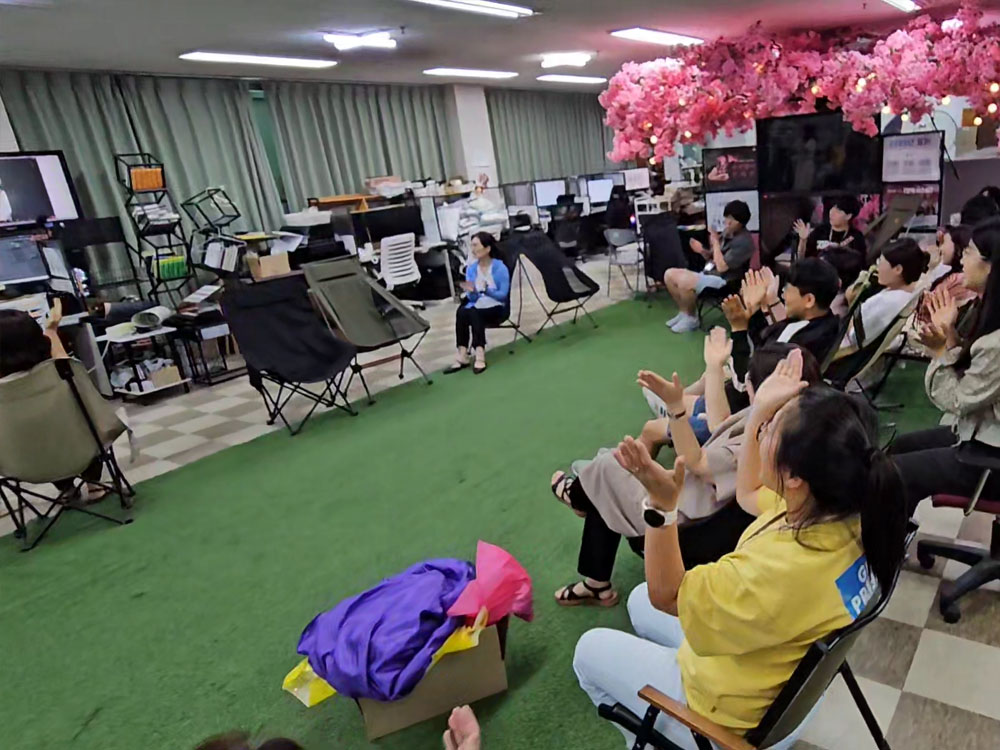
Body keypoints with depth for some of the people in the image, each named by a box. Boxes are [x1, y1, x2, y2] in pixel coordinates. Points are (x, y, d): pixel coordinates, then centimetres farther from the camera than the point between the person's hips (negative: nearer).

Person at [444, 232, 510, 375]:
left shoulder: (500, 267, -8)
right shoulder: (471, 269, 5)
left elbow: (503, 295, -12)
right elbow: (472, 298, 1)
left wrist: (487, 290, -28)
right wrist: (471, 291, -22)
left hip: (496, 309, -4)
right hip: (476, 307, 4)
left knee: (474, 314, -33)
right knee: (462, 311, -29)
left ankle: (480, 355, -36)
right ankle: (462, 355, -33)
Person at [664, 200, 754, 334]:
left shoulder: (744, 241, -18)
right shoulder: (727, 233, 9)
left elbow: (722, 267, -23)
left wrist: (715, 243, -16)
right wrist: (702, 251, -2)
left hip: (724, 280, -9)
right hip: (709, 273, 9)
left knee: (684, 281, -32)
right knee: (669, 274, -2)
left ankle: (691, 318, -9)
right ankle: (684, 311, 9)